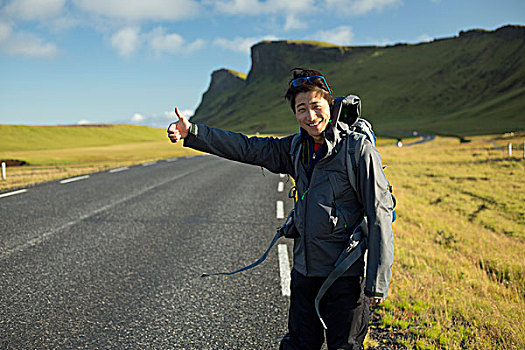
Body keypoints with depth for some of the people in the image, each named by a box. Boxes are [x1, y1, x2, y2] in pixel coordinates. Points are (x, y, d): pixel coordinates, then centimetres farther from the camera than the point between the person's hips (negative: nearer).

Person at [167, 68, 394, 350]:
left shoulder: (358, 149, -13)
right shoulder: (296, 148, 6)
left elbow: (380, 215, -14)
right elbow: (248, 148, 10)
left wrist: (378, 282, -15)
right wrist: (191, 133, 3)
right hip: (304, 270, 6)